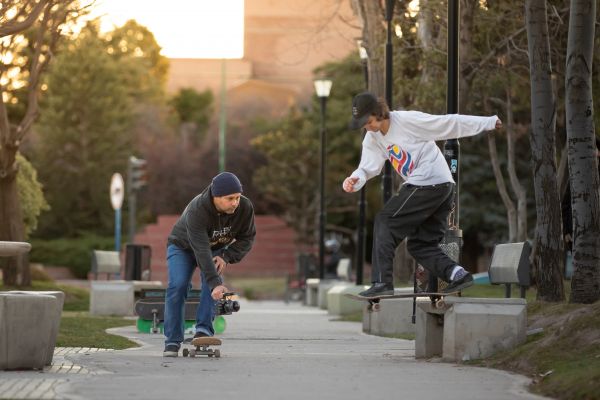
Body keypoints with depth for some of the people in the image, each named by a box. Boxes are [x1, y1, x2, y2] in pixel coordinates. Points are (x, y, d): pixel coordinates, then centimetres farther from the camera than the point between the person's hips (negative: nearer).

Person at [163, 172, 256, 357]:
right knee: (178, 286, -21)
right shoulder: (196, 211, -42)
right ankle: (172, 341, -16)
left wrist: (227, 257, -29)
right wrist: (215, 284, -55)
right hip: (183, 246, -3)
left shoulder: (245, 207, -27)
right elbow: (202, 250, -47)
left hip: (216, 249, 3)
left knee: (213, 281, -25)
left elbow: (247, 238, -12)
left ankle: (203, 329, -26)